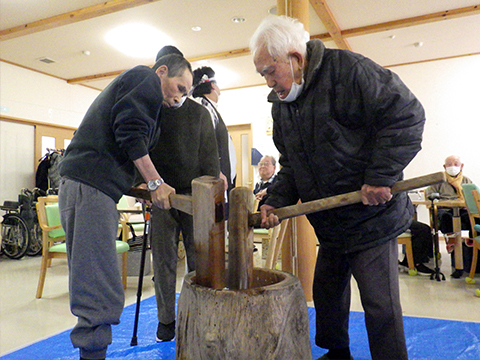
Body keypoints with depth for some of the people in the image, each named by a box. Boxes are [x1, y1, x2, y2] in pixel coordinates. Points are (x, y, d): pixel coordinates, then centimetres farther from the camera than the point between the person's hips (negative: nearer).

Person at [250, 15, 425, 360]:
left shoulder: (346, 70, -16)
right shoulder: (281, 104, 8)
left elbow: (407, 115, -19)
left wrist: (381, 177, -24)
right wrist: (276, 202, -4)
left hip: (372, 217, -8)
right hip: (331, 225, 8)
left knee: (380, 305, 0)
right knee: (327, 292, 20)